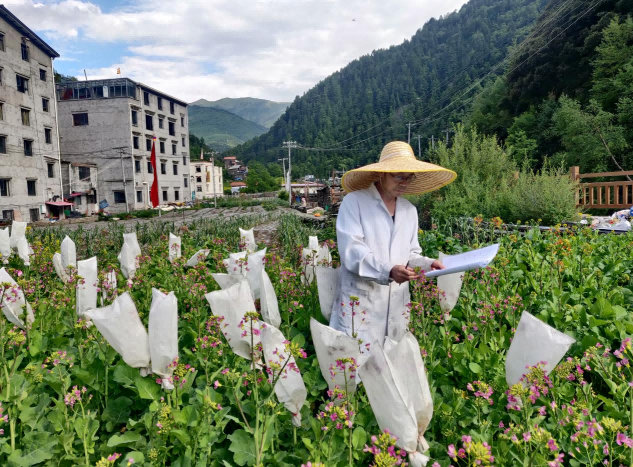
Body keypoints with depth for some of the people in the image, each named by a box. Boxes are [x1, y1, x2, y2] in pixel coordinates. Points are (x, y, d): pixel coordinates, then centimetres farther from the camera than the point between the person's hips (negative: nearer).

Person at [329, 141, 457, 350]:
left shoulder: (409, 210, 13)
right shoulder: (354, 202, -7)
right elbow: (352, 251, -17)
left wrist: (427, 264, -3)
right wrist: (388, 271, -29)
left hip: (396, 303, 6)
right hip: (360, 300, -5)